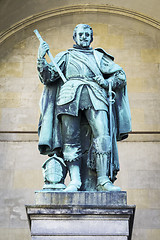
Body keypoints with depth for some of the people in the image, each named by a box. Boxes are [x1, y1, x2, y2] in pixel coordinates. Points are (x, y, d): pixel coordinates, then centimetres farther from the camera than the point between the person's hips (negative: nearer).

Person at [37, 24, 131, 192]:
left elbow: (121, 75, 26)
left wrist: (107, 82, 6)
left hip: (95, 96, 0)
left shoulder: (99, 56, 31)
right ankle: (75, 180, -15)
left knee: (102, 135, -20)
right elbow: (48, 77, 16)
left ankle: (103, 180, -24)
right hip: (70, 94, 0)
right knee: (71, 139, -12)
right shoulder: (65, 56, 29)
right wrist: (41, 60, 0)